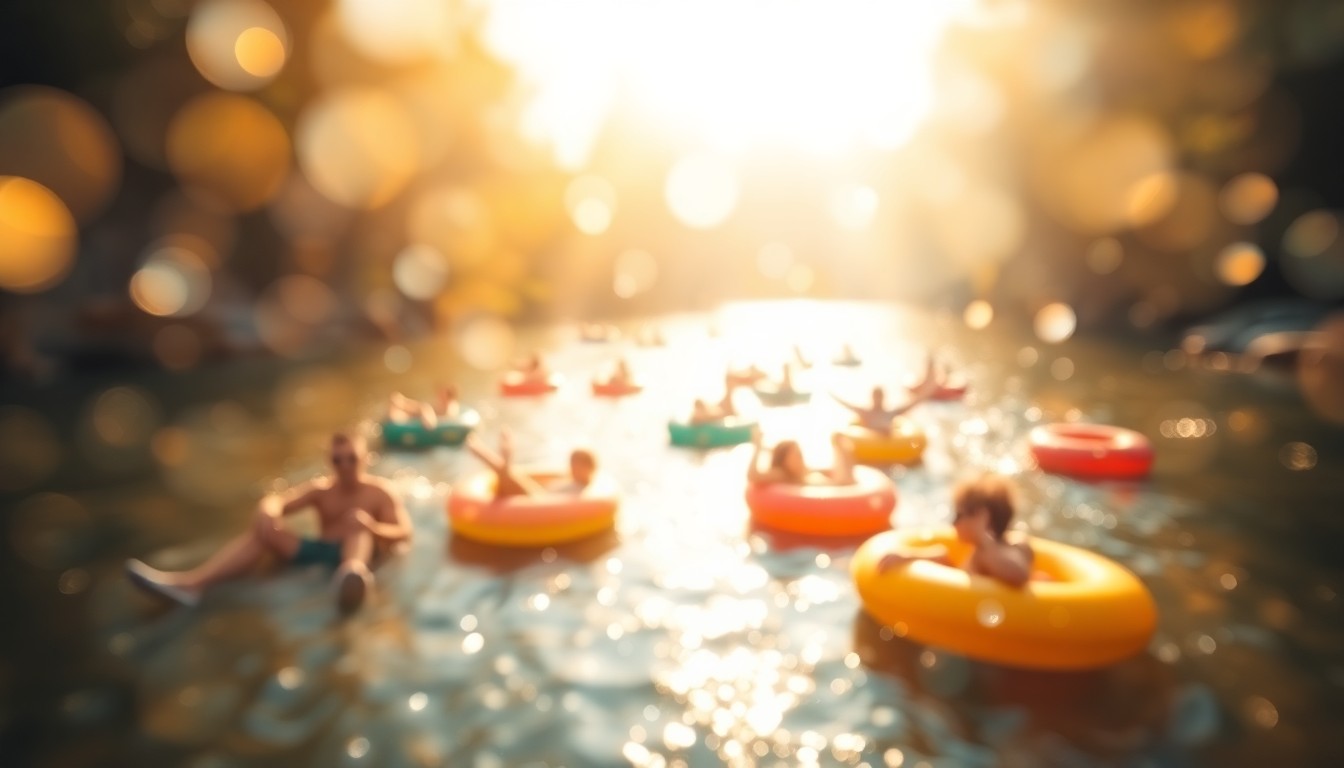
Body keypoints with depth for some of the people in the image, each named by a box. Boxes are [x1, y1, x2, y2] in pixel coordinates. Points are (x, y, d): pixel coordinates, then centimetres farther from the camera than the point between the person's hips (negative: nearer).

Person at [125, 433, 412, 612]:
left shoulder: (380, 492, -1)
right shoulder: (320, 489, 10)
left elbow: (404, 533, -11)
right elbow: (277, 501, -3)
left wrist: (372, 527, -31)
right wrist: (267, 510, -29)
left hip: (354, 551, -5)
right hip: (317, 551, 5)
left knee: (357, 517, -35)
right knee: (262, 529, -11)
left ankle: (354, 572, -73)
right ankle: (190, 582, -26)